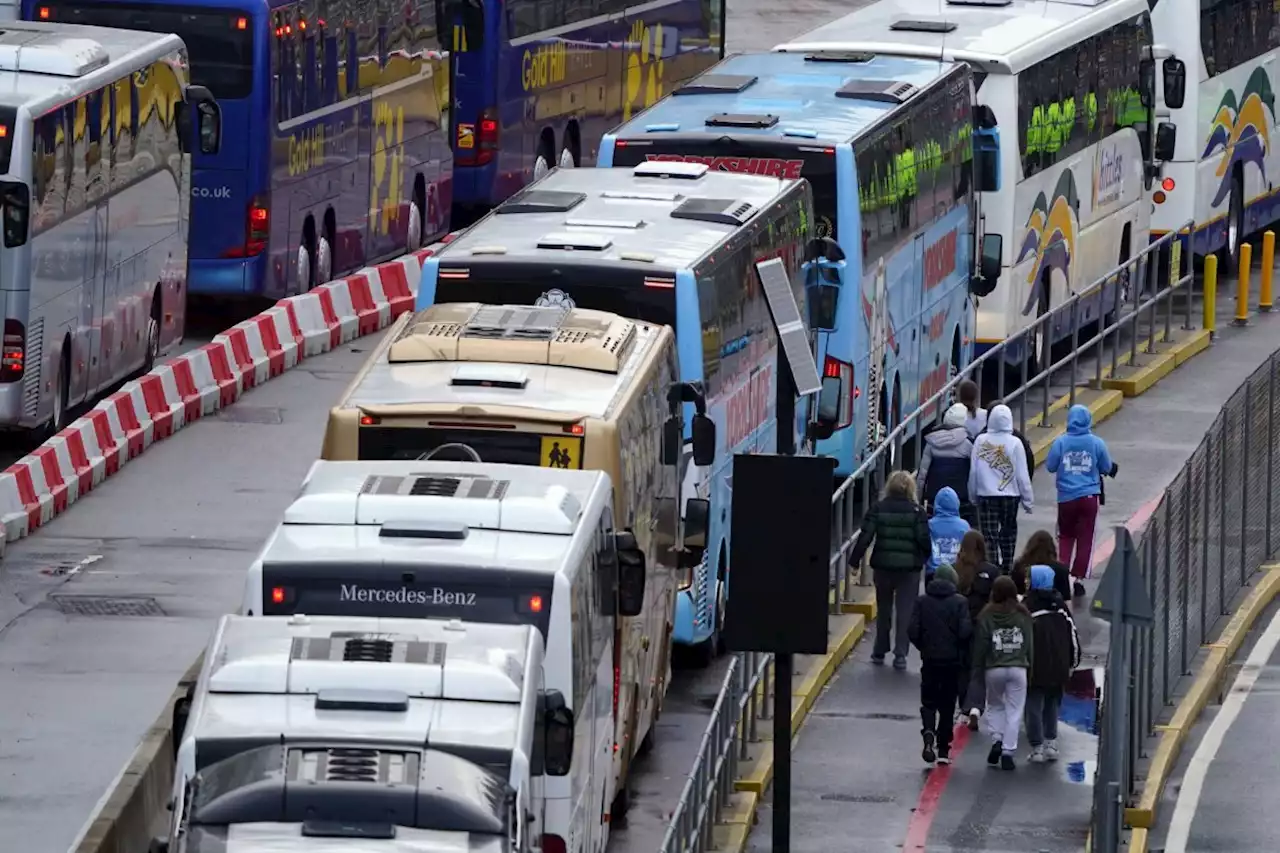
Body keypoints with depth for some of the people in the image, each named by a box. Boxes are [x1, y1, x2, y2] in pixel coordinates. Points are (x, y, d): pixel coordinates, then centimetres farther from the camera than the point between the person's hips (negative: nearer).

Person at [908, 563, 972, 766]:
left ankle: (928, 733, -18)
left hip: (929, 660, 1)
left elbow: (912, 631, -7)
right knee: (947, 705, 9)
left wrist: (923, 647, 11)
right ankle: (943, 750, 10)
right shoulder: (960, 602, -8)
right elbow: (965, 631, -15)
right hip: (952, 660, -1)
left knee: (928, 702, 11)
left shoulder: (922, 602, -3)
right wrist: (961, 650, 6)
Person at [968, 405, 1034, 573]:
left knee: (989, 537, 2)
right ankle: (1007, 570, 22)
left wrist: (973, 496, 12)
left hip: (985, 496, 0)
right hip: (1010, 495, 0)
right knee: (1008, 534, 16)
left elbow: (973, 471, 0)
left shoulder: (980, 441, -5)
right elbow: (1022, 475, -7)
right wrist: (1028, 500, 3)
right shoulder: (1014, 443, -9)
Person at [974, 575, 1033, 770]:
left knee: (995, 706, 20)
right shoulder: (1023, 615, -2)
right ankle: (1008, 752, -2)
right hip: (1018, 668, 0)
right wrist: (1029, 664, 15)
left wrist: (978, 667, 7)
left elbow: (980, 644, -3)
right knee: (1014, 711, 3)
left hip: (994, 668, 0)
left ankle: (996, 739, 0)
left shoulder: (986, 616, -6)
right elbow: (1030, 643, 4)